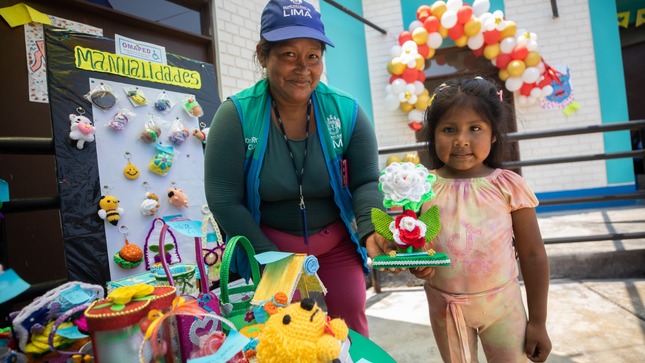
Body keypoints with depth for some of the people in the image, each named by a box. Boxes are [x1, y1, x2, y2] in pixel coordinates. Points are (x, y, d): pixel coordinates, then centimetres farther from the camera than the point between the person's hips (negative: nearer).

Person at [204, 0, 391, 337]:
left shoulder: (347, 111, -12)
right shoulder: (236, 115, -18)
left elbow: (366, 182, -9)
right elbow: (224, 200, -16)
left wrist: (372, 231, -30)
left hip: (336, 242, 2)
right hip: (269, 244, -1)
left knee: (350, 318, 10)